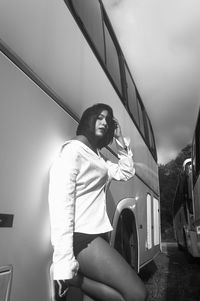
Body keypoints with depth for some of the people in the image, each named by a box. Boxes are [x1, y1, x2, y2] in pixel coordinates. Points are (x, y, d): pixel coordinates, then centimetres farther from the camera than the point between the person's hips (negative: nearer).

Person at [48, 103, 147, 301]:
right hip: (81, 237, -9)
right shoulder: (73, 148, -9)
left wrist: (119, 139, 15)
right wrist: (63, 264, -22)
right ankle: (71, 276, -7)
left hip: (96, 235, 9)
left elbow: (126, 172, 21)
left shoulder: (97, 158, 19)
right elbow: (61, 204, -18)